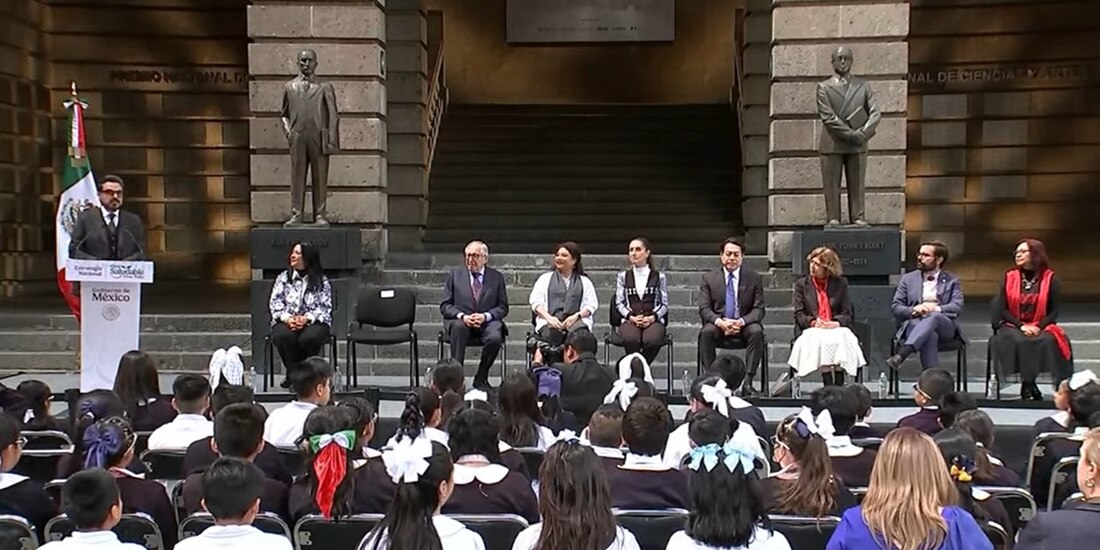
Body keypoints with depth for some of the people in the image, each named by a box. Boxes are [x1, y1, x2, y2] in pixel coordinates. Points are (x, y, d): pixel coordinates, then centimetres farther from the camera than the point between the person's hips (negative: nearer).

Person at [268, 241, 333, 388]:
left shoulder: (322, 281, 7)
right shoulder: (283, 278, 13)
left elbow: (325, 307, -1)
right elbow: (274, 302, 4)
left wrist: (306, 318, -19)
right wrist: (287, 318, -15)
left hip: (312, 322, -1)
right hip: (286, 321, 1)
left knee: (309, 337, -37)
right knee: (284, 336, -35)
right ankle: (292, 374, -13)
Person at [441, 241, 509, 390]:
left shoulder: (496, 277, 10)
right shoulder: (454, 275, 10)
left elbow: (503, 307, 6)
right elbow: (445, 306, 5)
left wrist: (485, 316, -14)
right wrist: (462, 316, -15)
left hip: (487, 322, 0)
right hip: (460, 321, 0)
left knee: (495, 337, -32)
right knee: (459, 326, -36)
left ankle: (481, 378, -8)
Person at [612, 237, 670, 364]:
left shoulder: (659, 277, 14)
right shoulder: (623, 276, 17)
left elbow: (664, 304, 10)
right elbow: (619, 303, 10)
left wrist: (652, 318, -9)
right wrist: (632, 317, -9)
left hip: (653, 320, 0)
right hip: (629, 319, 0)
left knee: (652, 340, -36)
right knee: (631, 340, -37)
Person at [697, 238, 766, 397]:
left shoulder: (754, 278, 5)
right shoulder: (709, 278, 5)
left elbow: (759, 309, -1)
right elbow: (704, 308, -2)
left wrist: (741, 321, -22)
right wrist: (720, 322, -23)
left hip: (744, 324, 0)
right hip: (718, 323, 0)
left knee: (756, 332, -32)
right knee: (706, 332, -32)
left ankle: (747, 382, -28)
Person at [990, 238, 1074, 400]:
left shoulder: (1051, 279, 1)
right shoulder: (1009, 277, 4)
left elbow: (1054, 311, 1)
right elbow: (1002, 309, 1)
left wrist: (1038, 327, -16)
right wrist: (1021, 326, -14)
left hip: (1041, 327, 0)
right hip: (1013, 325, 0)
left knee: (1049, 341, -33)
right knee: (1018, 341, -33)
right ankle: (1028, 385, -19)